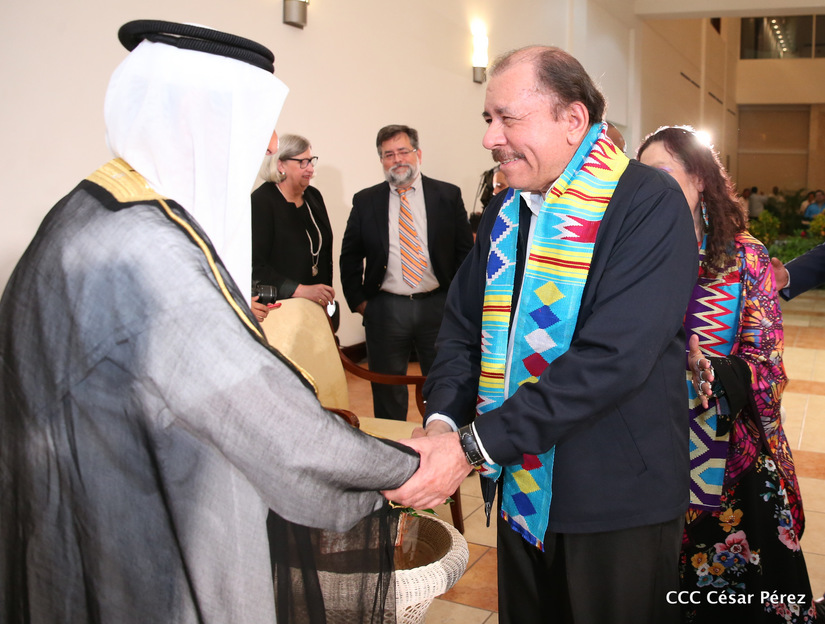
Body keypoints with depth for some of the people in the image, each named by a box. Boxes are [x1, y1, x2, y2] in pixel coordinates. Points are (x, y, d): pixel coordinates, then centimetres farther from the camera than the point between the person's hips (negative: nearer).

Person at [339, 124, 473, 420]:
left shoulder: (448, 195, 2)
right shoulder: (365, 201, 4)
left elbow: (466, 250, 4)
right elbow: (350, 257, 9)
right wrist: (358, 301, 2)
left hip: (438, 306, 0)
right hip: (385, 310, 1)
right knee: (387, 393, 11)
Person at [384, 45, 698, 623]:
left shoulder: (649, 203, -16)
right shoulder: (504, 212, 6)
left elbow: (612, 357, -26)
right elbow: (463, 327, 7)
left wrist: (472, 446, -28)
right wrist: (442, 419, -13)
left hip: (619, 500, -6)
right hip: (521, 488, 6)